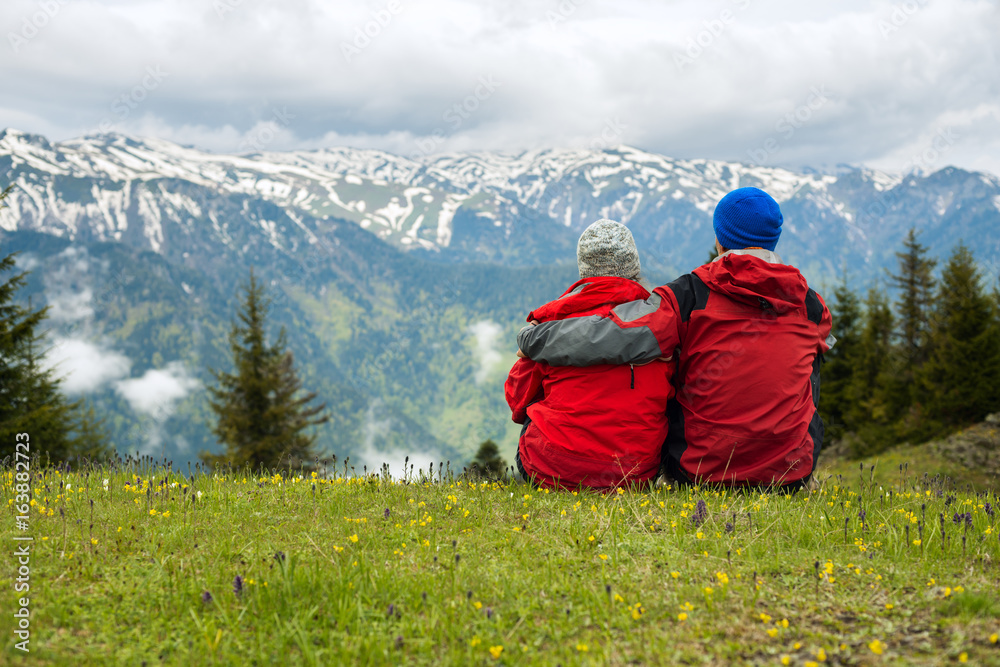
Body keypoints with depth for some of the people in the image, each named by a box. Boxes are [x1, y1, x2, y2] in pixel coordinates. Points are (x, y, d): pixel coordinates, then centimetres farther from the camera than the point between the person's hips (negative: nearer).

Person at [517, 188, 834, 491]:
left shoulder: (690, 295, -9)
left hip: (701, 471, -2)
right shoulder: (809, 303, 3)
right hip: (791, 473, 3)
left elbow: (604, 338, -18)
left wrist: (531, 339, -3)